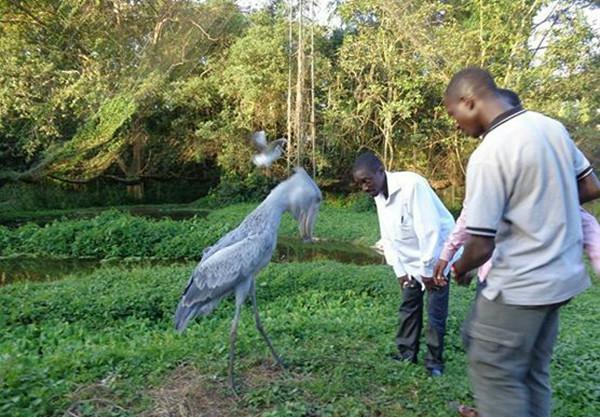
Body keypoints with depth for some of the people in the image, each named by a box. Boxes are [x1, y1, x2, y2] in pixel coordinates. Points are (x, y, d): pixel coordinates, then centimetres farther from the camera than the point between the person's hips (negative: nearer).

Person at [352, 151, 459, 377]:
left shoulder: (411, 185, -27)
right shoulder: (379, 196, -2)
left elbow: (429, 230, -28)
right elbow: (388, 237, 4)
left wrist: (427, 269, -21)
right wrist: (399, 270, 1)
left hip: (435, 255, -7)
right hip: (411, 260, 7)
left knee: (436, 311, 0)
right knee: (408, 306, 12)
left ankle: (434, 360, 16)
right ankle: (406, 353, 26)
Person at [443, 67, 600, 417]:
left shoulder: (488, 154, -22)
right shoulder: (551, 126, 2)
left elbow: (481, 247, -22)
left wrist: (460, 269, -1)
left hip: (520, 286, -8)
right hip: (562, 276, 8)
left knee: (494, 374, 7)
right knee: (533, 372, 19)